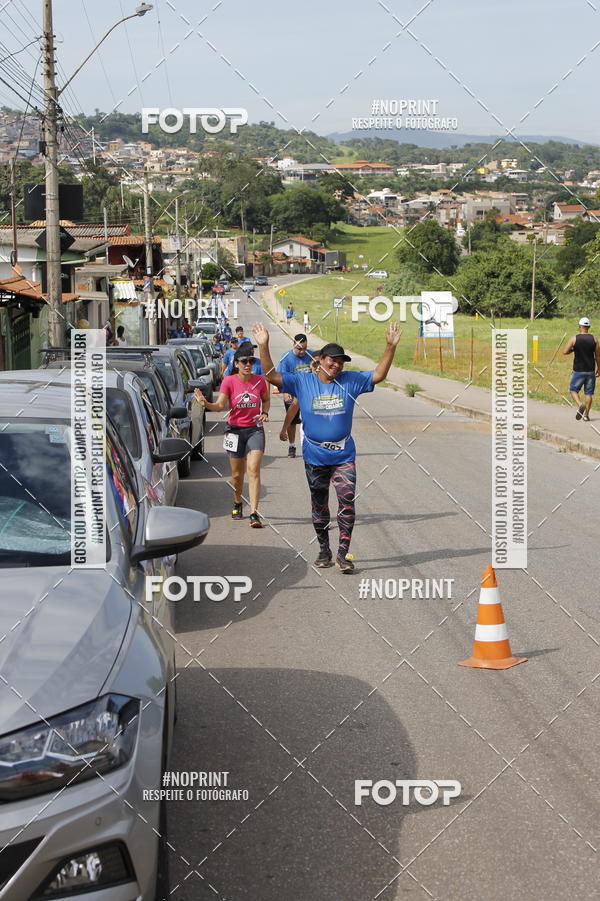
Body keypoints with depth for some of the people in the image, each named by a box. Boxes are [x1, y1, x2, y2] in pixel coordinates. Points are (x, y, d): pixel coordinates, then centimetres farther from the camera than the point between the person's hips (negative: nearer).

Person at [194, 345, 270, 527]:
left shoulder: (260, 381, -2)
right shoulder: (229, 381, -7)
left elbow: (266, 400, 16)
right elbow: (220, 405, -15)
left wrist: (264, 413, -3)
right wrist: (206, 404, -34)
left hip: (255, 430, 0)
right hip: (235, 430, 0)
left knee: (253, 471, -13)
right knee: (237, 473, 10)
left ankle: (254, 513, -18)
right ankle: (237, 504, 38)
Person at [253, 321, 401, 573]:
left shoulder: (350, 381, -1)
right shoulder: (302, 382, -4)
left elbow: (378, 375, -3)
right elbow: (272, 376, -10)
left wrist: (391, 347, -14)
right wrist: (263, 346, -21)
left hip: (344, 456, 0)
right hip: (314, 456, 0)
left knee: (347, 500, -13)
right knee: (319, 505, 12)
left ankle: (343, 553, -9)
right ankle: (324, 551, 26)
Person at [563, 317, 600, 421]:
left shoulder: (574, 339, -8)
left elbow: (565, 352, -11)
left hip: (578, 371, -2)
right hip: (590, 371, 2)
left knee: (573, 389, 11)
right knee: (588, 393, 9)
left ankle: (580, 405, -16)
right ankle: (586, 415, 10)